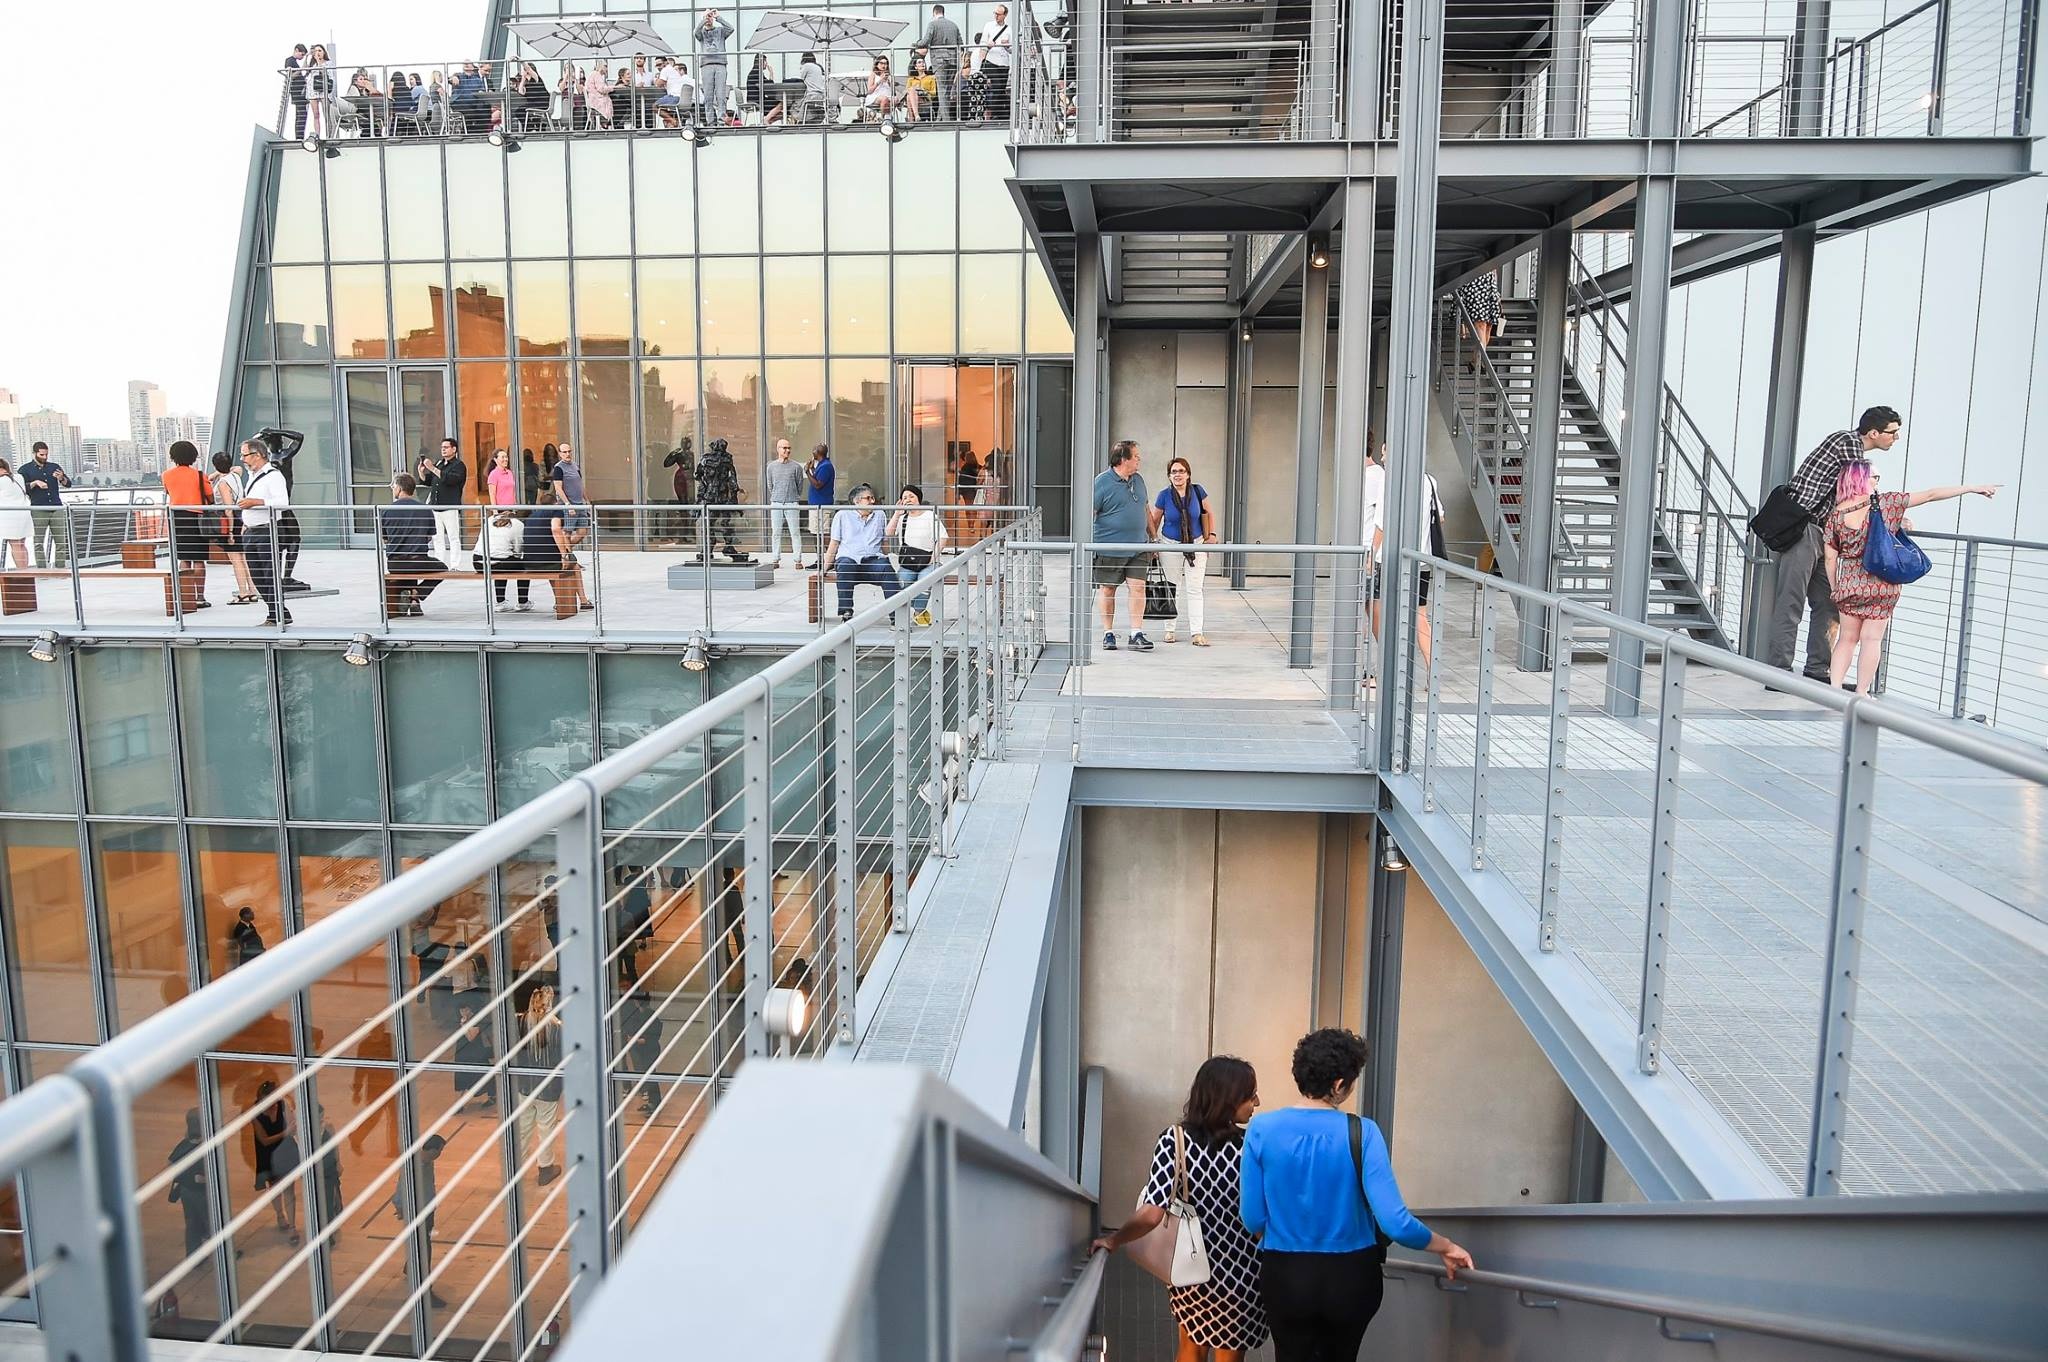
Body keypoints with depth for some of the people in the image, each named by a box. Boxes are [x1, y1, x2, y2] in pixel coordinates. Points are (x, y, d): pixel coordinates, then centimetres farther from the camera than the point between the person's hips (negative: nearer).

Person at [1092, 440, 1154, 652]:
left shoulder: (1138, 479, 12)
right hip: (1109, 546, -5)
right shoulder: (1102, 481, -9)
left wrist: (1154, 537, 21)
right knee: (1108, 589, 5)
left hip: (1137, 547, 5)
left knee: (1138, 587, -2)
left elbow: (1145, 510, 22)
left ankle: (1136, 634, 1)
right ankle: (1108, 633, 16)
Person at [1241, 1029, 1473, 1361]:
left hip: (1285, 1277, 0)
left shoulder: (1261, 1129, -11)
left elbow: (1252, 1219, -6)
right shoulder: (1361, 1132, -15)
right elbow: (1395, 1222, -19)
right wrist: (1446, 1247, -2)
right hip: (1351, 1278, 0)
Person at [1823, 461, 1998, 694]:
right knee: (1871, 639, 5)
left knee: (1848, 638, 12)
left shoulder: (1837, 513, 0)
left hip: (1848, 585, 2)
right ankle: (1861, 694, 5)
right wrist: (1972, 488, 7)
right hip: (1881, 585, -1)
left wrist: (1834, 588, 10)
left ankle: (1834, 689, 3)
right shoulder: (1885, 502, -4)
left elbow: (1830, 557, 0)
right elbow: (1930, 495, 0)